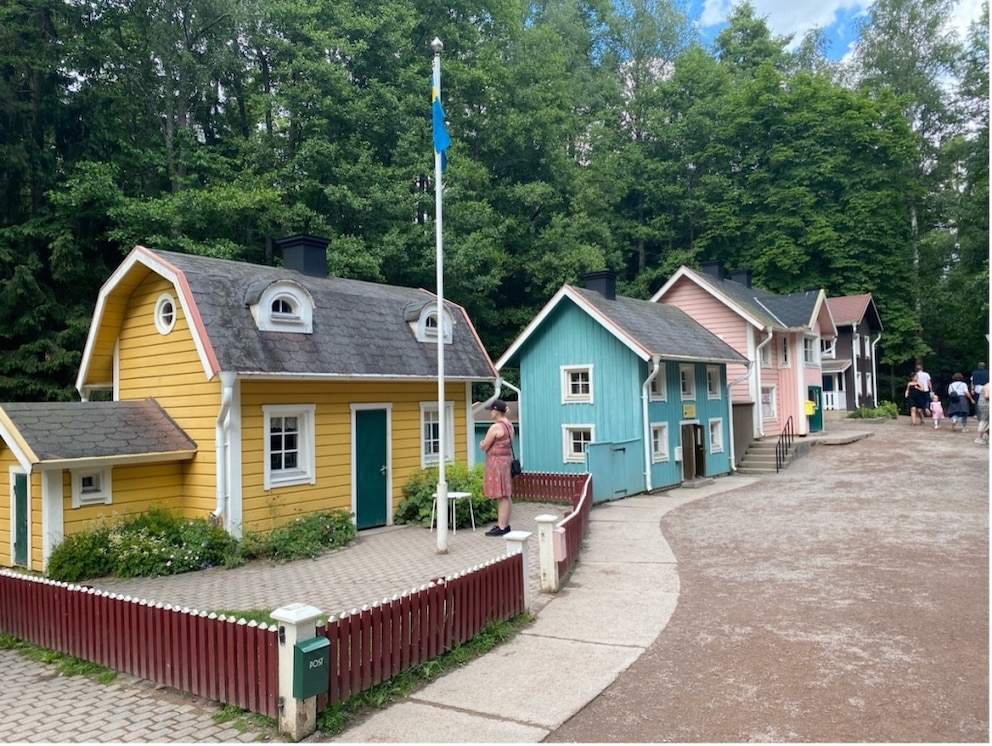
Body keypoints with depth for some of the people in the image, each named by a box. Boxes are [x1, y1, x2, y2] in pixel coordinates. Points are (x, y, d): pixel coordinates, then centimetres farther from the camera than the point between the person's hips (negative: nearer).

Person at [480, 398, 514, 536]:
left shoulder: (495, 427, -17)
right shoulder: (509, 425, 12)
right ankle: (504, 524, 19)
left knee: (502, 495, -8)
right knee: (506, 495, 12)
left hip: (498, 462, -10)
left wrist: (482, 444, 9)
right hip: (506, 460, 10)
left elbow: (484, 446, -12)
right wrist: (488, 444, 10)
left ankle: (502, 528, -5)